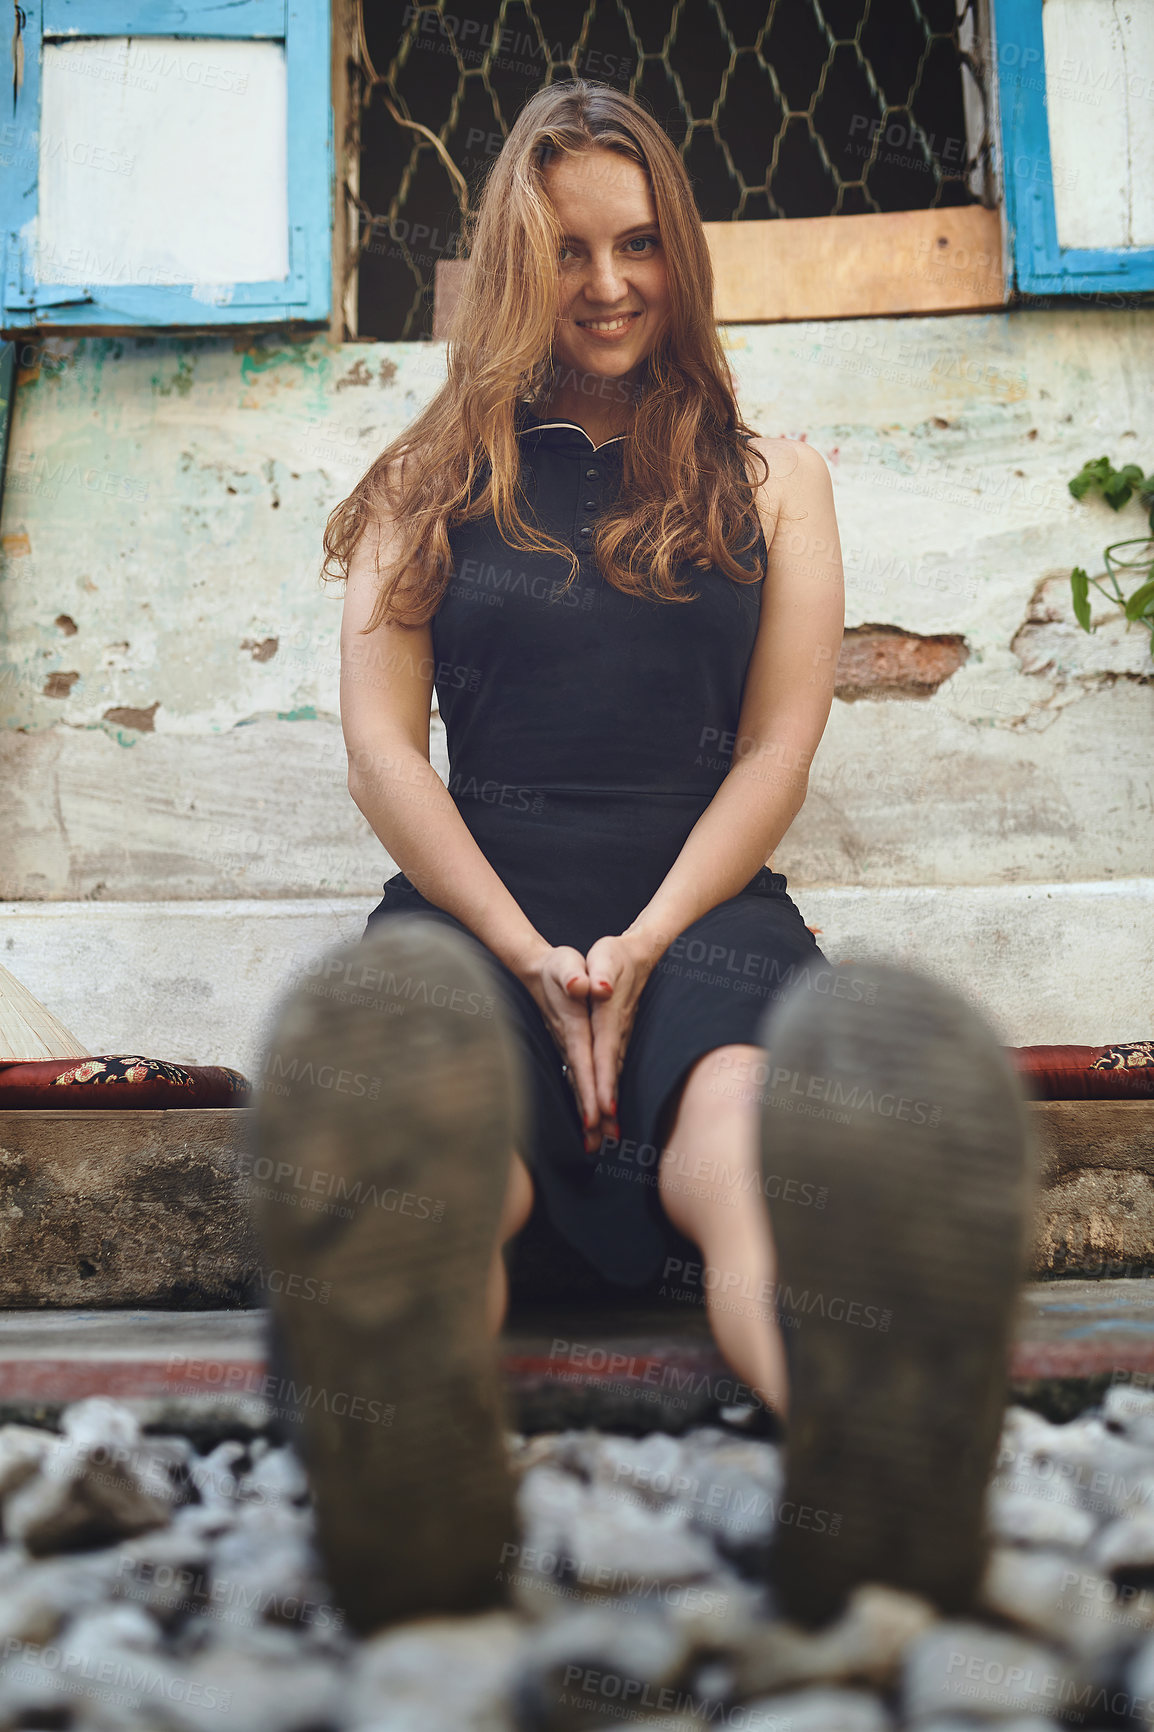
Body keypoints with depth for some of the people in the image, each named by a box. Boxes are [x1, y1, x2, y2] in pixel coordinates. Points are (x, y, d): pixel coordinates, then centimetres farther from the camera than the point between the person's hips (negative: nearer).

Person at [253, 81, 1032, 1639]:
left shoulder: (771, 483, 20)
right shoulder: (430, 485, 19)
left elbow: (778, 747, 10)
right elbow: (382, 748, 7)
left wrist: (643, 946, -8)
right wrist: (533, 959, -8)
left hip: (701, 909, 0)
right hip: (473, 912, 1)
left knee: (750, 1145, -35)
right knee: (429, 1164, -34)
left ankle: (873, 1472, -60)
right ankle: (416, 1505, -59)